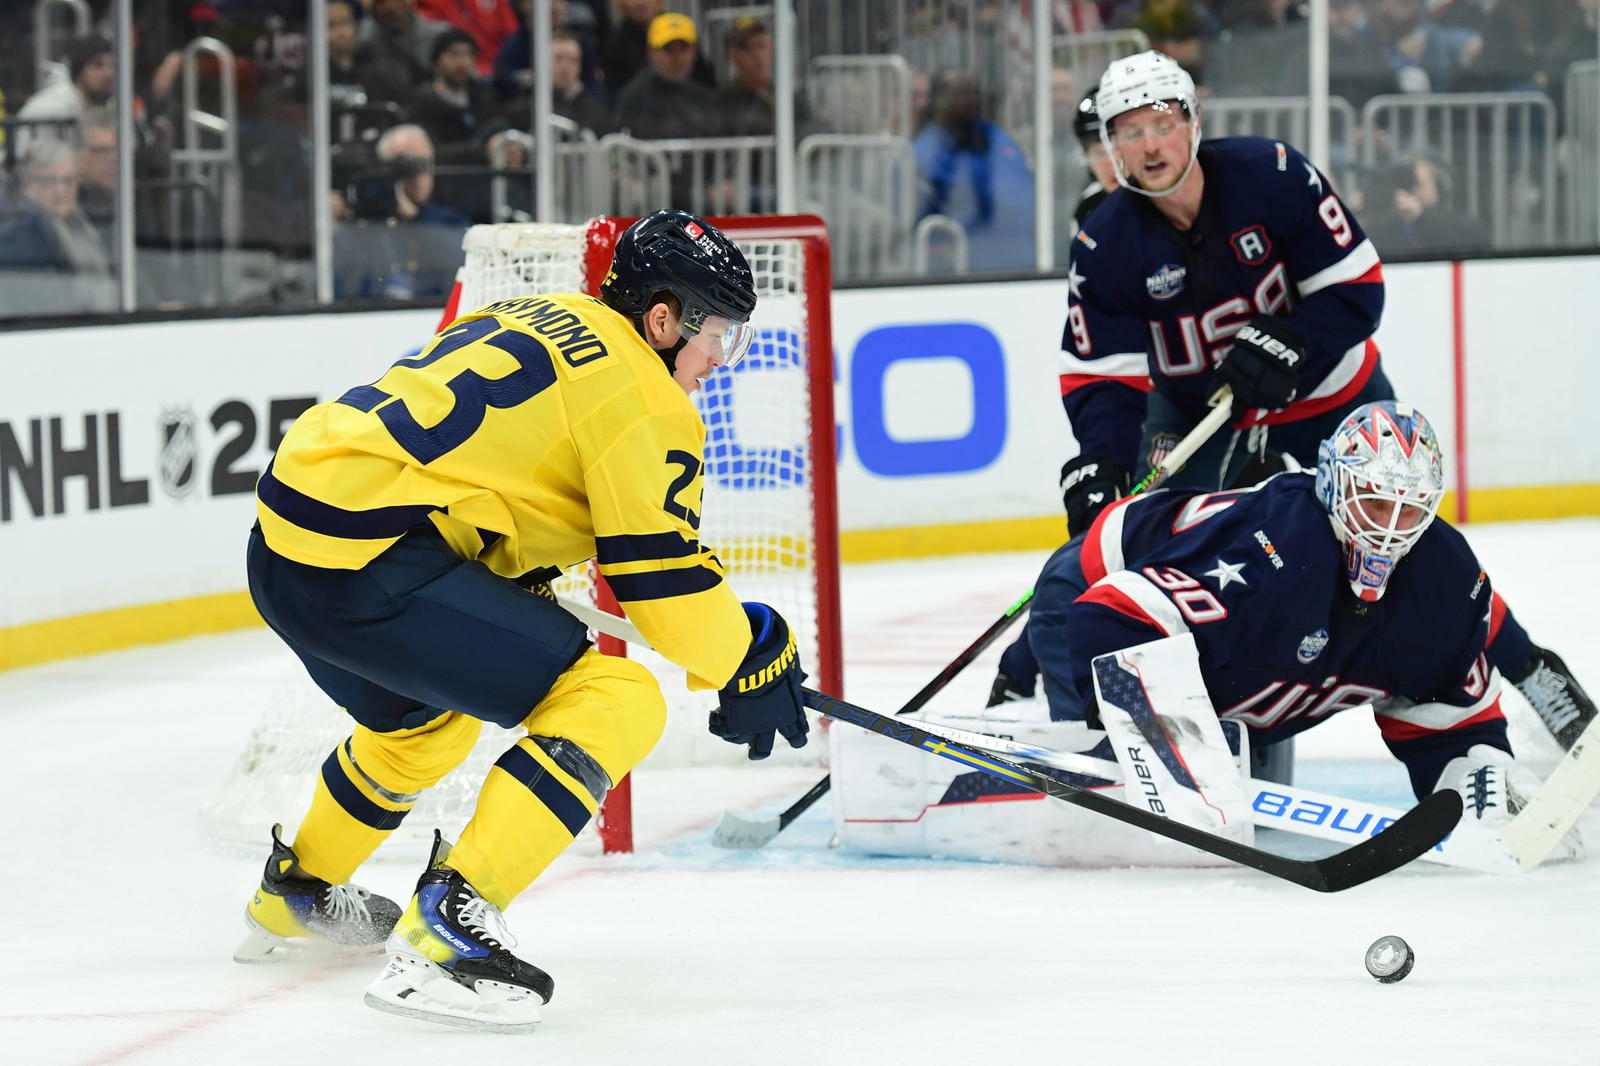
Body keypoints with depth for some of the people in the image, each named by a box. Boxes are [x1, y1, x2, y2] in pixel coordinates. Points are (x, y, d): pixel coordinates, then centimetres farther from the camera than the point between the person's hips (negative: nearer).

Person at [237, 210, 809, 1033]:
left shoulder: (534, 319, 22)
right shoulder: (640, 395, -5)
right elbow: (662, 580, -7)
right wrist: (750, 659, 7)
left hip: (283, 535, 10)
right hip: (365, 571, -10)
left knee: (425, 714, 37)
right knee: (613, 704, -11)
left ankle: (296, 895, 55)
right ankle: (445, 929, -18)